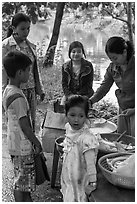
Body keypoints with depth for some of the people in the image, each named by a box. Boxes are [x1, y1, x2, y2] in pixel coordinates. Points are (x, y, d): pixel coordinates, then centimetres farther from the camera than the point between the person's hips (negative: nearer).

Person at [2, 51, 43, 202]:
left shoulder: (7, 90, 4)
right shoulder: (18, 97, -25)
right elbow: (24, 125, -23)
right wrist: (37, 143, -10)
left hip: (15, 143, 9)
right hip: (22, 147, -9)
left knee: (25, 178, 22)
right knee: (21, 181, 6)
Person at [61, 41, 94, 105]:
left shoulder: (88, 66, -3)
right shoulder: (65, 66, 5)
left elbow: (88, 85, -5)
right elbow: (64, 84, 3)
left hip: (84, 95, -2)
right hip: (69, 94, 2)